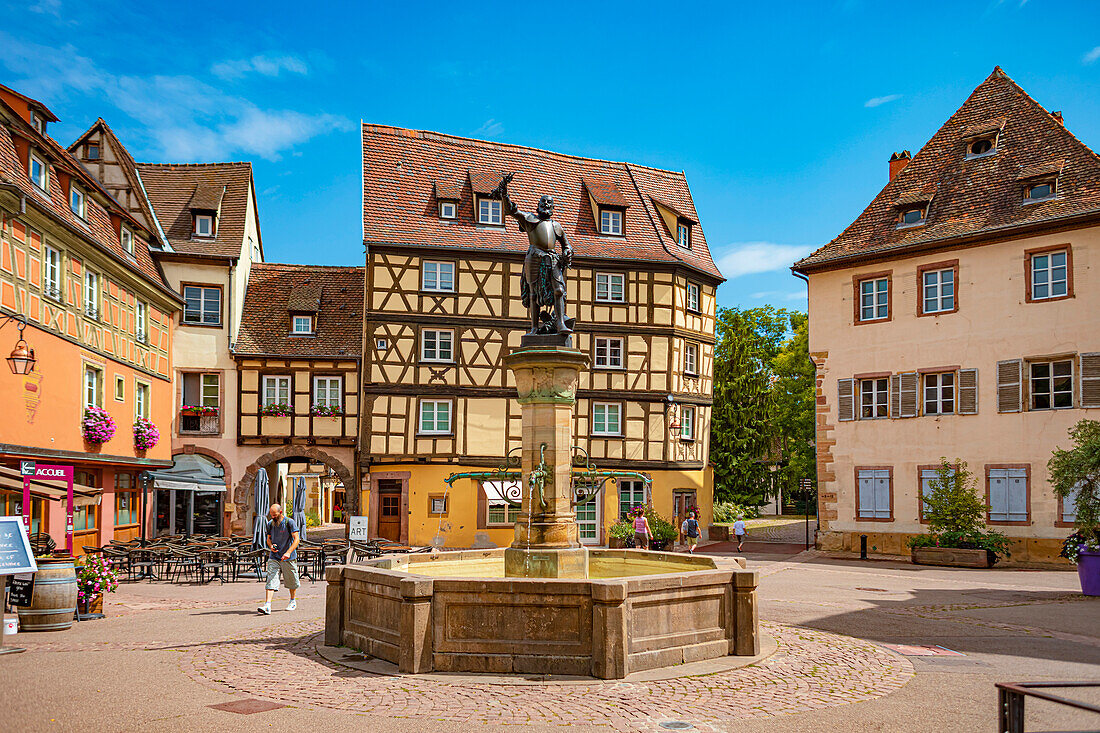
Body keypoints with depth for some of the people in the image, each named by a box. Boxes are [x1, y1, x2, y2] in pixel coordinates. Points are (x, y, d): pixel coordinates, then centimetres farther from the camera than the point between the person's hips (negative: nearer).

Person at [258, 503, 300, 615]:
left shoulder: (290, 522, -11)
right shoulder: (270, 524, 5)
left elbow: (296, 539, -17)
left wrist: (288, 552, -30)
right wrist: (271, 546, -4)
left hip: (289, 558, -3)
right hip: (274, 557, 3)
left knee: (291, 581, 10)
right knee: (271, 580, -10)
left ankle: (293, 601, 32)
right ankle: (267, 606, -19)